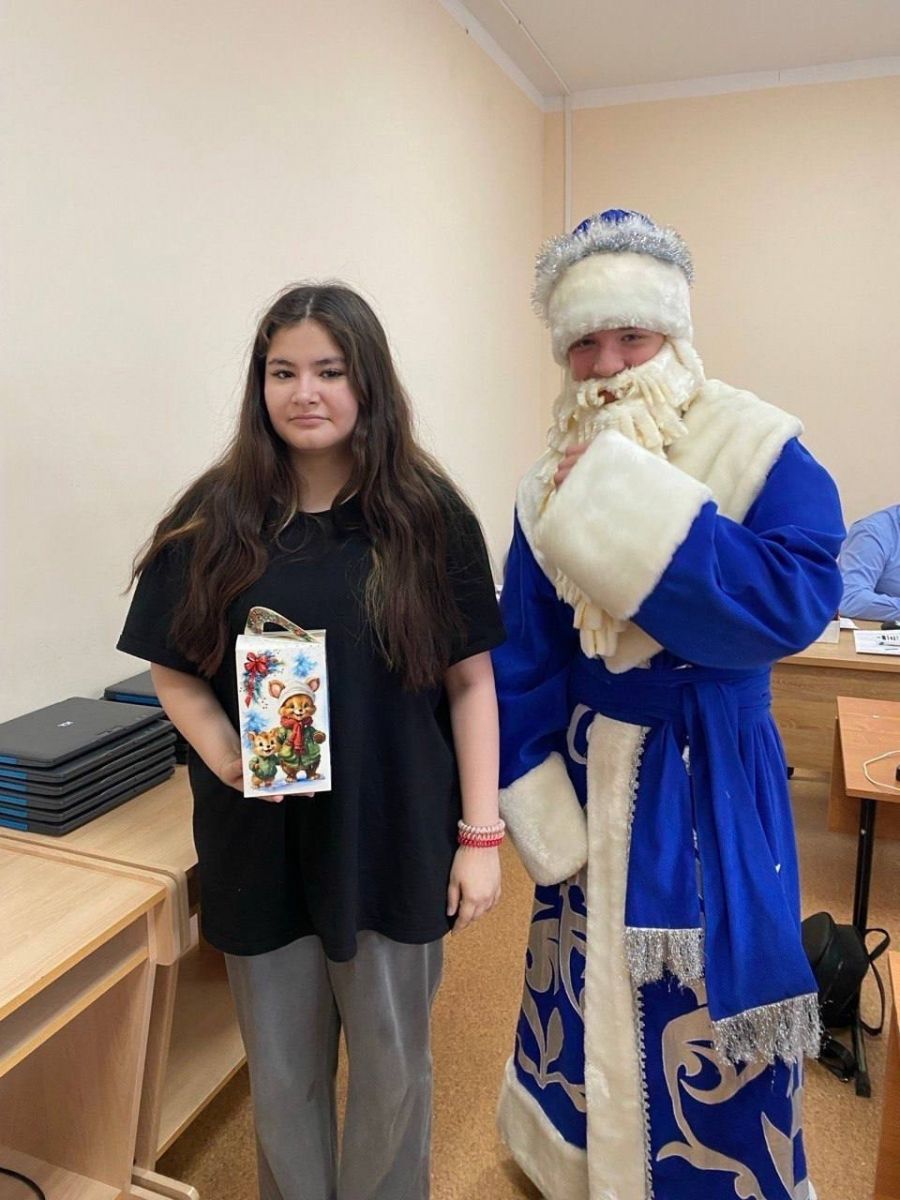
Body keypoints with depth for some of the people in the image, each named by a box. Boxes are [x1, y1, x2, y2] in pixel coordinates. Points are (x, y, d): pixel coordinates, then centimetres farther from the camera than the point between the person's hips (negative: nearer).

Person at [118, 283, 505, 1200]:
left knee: (392, 1069, 17)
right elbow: (174, 673, 2)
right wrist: (225, 755, -17)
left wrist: (481, 832, -5)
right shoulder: (214, 519, -3)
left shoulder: (427, 515, -5)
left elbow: (470, 679, -3)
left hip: (394, 841, 0)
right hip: (260, 843, 1)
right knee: (282, 1073, 19)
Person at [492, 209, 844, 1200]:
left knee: (701, 1005, 9)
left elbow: (792, 601, -27)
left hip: (710, 781, -3)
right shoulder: (553, 483, 0)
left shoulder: (762, 452, -11)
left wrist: (627, 501, -30)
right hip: (588, 769, 4)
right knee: (591, 990, 19)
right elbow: (522, 661, 1)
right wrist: (540, 802, -5)